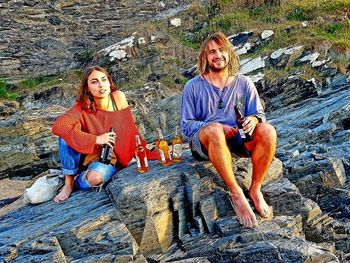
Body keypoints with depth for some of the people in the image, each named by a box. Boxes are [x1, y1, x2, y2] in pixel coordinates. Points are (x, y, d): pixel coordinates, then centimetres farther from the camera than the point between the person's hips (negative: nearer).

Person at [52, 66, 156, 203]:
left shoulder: (118, 98, -12)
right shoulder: (82, 107, -16)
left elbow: (130, 130, -5)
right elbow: (58, 126, -30)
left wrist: (145, 153, -6)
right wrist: (96, 139, -31)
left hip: (109, 159, 0)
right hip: (87, 155, 1)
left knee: (95, 178, -34)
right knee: (65, 135, -26)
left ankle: (77, 181, 2)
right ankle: (68, 182, -10)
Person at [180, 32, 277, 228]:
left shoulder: (244, 83, 11)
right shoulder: (194, 86, 5)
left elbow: (259, 113, 11)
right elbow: (186, 125, 0)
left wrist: (253, 119, -17)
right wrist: (219, 128, -16)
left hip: (238, 140, 3)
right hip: (205, 143, -2)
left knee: (268, 131, -27)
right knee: (214, 130, -38)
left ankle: (256, 190, -14)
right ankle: (236, 193, -30)